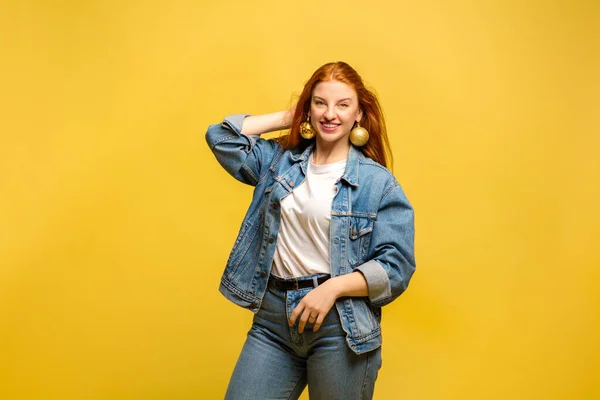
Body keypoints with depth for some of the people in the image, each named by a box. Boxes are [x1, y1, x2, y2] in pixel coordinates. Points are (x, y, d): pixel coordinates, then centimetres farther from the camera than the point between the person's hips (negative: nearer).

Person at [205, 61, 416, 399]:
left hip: (341, 324, -3)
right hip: (272, 320, 4)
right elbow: (221, 137, 7)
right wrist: (286, 117, 7)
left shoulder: (378, 182, -3)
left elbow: (396, 267, -7)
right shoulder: (279, 160, 10)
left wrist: (334, 287, -19)